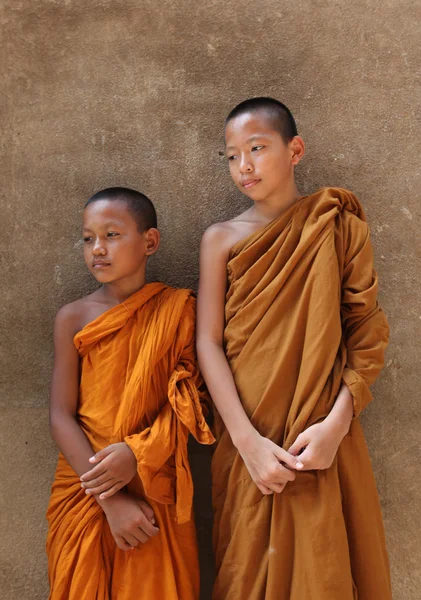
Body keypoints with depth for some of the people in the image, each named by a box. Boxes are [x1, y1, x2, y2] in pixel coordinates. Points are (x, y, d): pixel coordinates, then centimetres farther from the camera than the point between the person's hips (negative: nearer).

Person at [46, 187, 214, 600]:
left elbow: (193, 400, -4)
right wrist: (110, 500, -14)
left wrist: (138, 451, -19)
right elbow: (61, 417, -7)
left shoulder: (177, 309, -3)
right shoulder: (73, 318, -2)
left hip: (155, 492, 0)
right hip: (85, 495, 1)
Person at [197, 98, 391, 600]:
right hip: (249, 439, 1)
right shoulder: (221, 239, 2)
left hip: (321, 441, 0)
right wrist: (248, 439, -15)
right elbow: (208, 342, -5)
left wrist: (337, 423, -15)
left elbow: (367, 332, -2)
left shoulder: (339, 226, 2)